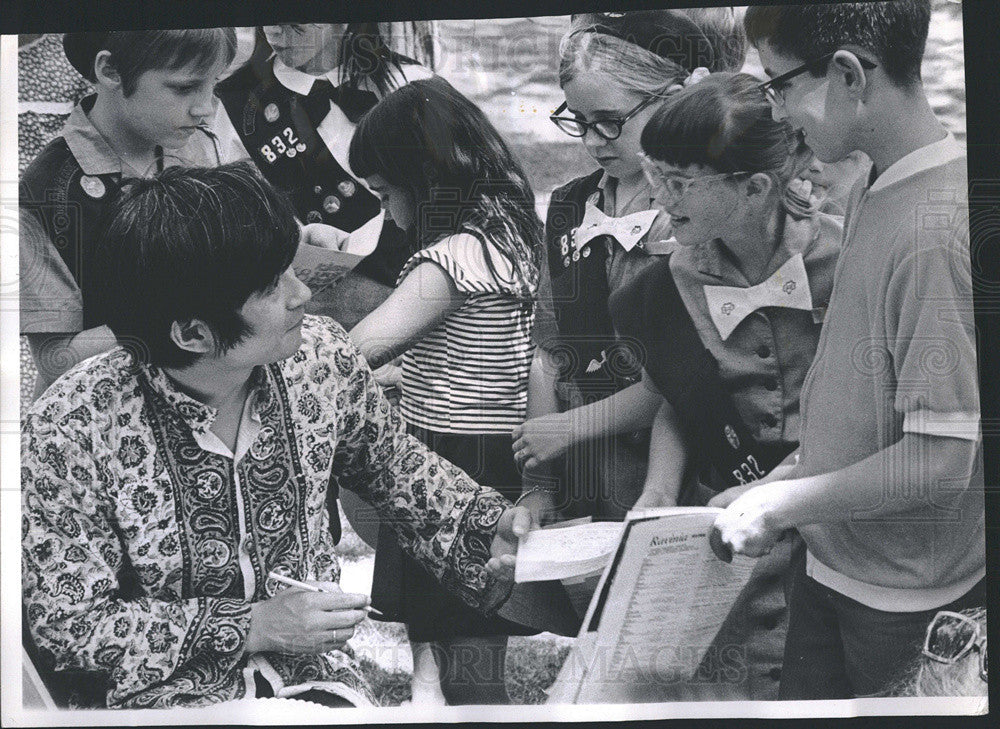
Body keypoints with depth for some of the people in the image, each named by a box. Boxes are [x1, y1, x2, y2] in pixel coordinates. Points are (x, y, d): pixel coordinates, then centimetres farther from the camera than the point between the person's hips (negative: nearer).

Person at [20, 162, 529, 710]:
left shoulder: (323, 355, -6)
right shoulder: (68, 433, -19)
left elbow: (397, 468, 15)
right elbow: (67, 623, -10)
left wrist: (492, 524, 0)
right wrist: (250, 627, -17)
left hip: (318, 676, 4)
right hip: (167, 693, -3)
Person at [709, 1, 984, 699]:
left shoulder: (936, 231, -26)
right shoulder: (872, 193, 3)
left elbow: (939, 463, -26)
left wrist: (783, 505, -15)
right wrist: (779, 484, 7)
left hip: (904, 607, -8)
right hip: (830, 561, 8)